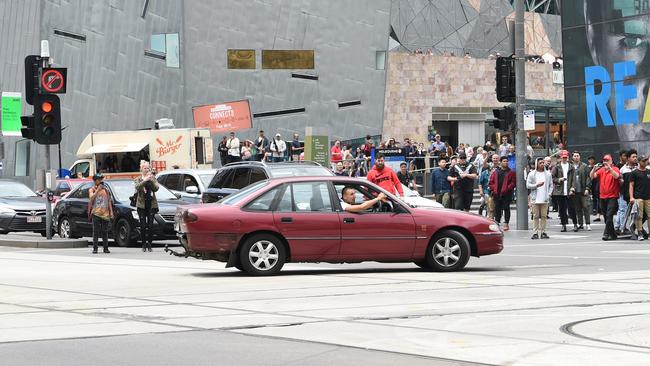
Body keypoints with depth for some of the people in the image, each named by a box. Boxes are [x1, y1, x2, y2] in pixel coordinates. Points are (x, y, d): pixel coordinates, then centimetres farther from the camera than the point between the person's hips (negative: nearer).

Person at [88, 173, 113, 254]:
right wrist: (97, 190, -16)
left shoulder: (106, 190, 16)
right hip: (96, 214, -3)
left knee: (105, 232, 4)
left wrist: (111, 212, 9)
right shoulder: (92, 190, 5)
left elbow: (109, 201, 17)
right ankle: (95, 248, -3)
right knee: (96, 232, -5)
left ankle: (106, 248, 8)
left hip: (105, 214, 3)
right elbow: (91, 198, -14)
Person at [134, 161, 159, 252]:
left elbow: (156, 188, -6)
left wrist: (151, 180, -18)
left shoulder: (153, 178, 10)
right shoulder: (138, 179, 8)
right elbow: (137, 187, -13)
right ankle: (144, 245, 4)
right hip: (142, 205, -1)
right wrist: (145, 180, -23)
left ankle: (149, 244, 3)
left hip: (151, 204, 1)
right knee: (143, 226, -3)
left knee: (150, 225, -3)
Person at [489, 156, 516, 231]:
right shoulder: (495, 172, 11)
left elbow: (513, 183, -4)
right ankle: (497, 223, 13)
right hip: (497, 194, 3)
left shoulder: (510, 172, 2)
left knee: (506, 208, -2)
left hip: (506, 194, -3)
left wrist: (507, 189, -16)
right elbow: (491, 182, 11)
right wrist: (494, 189, -4)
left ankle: (506, 224, 1)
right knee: (497, 208, 7)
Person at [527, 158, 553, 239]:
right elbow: (528, 185, 0)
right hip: (535, 199, -2)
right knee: (536, 216, -1)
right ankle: (535, 233, 1)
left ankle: (543, 232, 6)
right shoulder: (532, 174, 4)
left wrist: (549, 194, 0)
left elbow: (551, 185, 13)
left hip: (545, 199, 2)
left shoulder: (548, 174, 10)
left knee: (544, 216, 2)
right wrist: (536, 185, -13)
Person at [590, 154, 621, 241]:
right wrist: (594, 169, -17)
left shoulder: (615, 169, -2)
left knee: (609, 215, -15)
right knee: (606, 217, 9)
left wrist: (609, 168, -32)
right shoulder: (601, 170, 10)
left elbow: (616, 176, -22)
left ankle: (606, 234, -16)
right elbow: (592, 176, 1)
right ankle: (612, 234, 18)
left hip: (612, 197, -6)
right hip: (603, 197, 6)